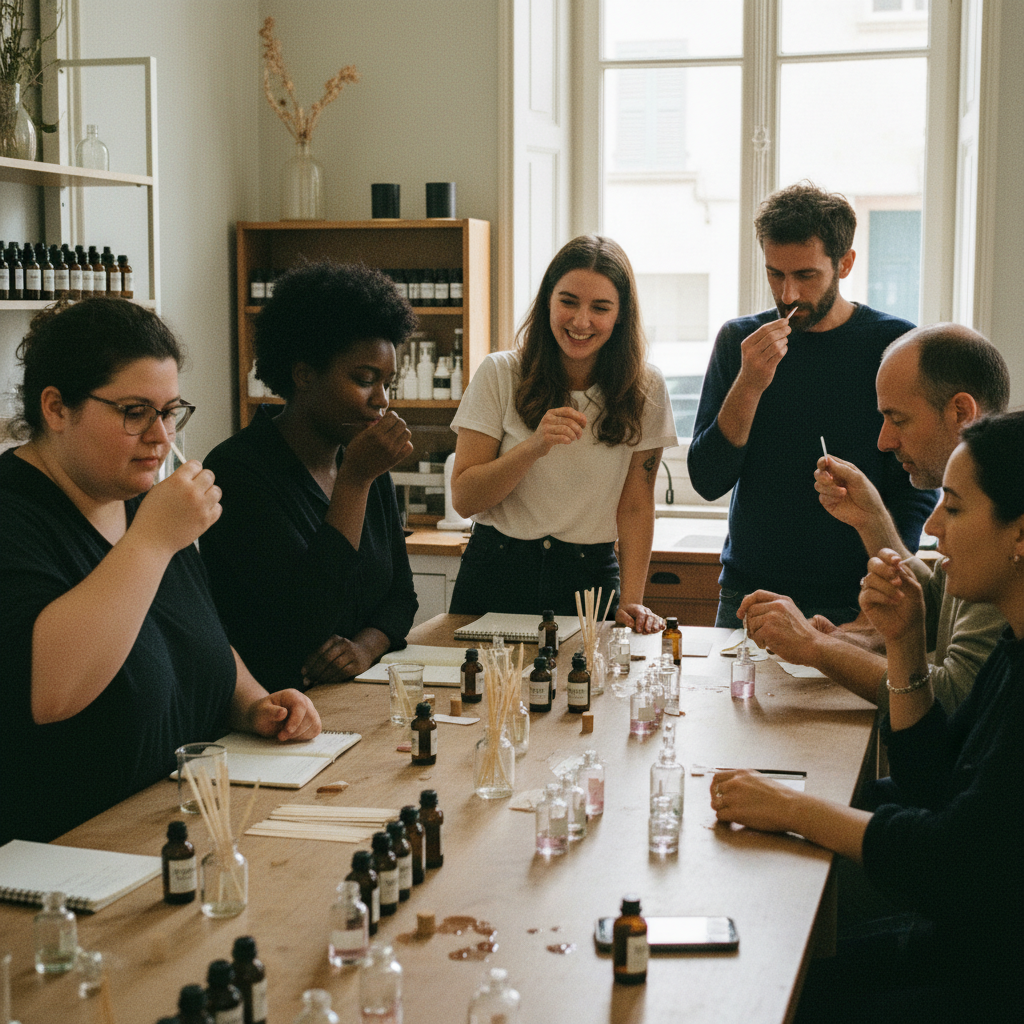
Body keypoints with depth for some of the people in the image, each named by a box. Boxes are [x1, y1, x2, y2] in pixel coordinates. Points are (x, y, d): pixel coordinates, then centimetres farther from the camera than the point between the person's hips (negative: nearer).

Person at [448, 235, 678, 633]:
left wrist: (632, 600, -10)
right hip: (497, 574, 0)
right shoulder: (500, 375, -4)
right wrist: (535, 447, -22)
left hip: (590, 581, 1)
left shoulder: (644, 391, 0)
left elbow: (635, 508, 2)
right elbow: (463, 500, -8)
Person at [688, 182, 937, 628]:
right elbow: (707, 482, -3)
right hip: (747, 595, 2)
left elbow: (916, 491, -5)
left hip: (853, 606, -2)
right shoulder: (739, 340, 2)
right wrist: (748, 385, -16)